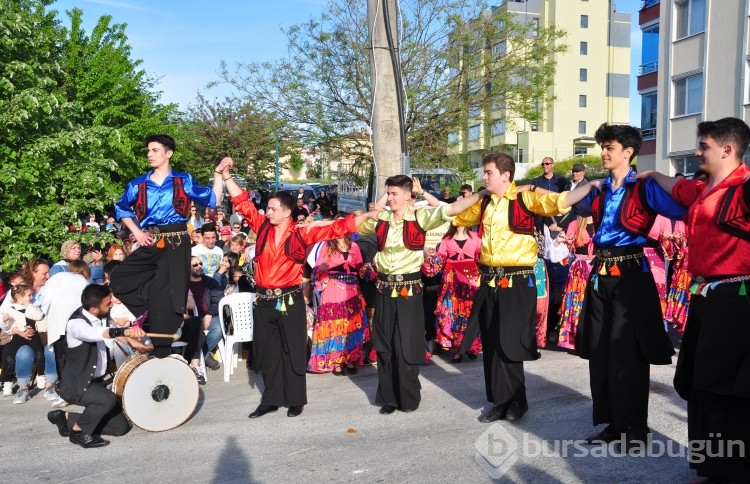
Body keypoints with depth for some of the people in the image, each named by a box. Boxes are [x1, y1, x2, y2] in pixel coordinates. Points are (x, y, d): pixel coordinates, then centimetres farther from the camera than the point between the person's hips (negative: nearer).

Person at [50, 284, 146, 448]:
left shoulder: (102, 318, 1)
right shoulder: (76, 323, -24)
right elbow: (95, 333, -48)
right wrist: (124, 331, -64)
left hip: (95, 382, 8)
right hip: (75, 384, -8)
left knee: (121, 427, 4)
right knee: (108, 399, -36)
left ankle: (66, 418, 17)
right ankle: (78, 431, -8)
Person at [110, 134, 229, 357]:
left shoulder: (184, 181, 3)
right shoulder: (138, 184, 9)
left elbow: (213, 200, 0)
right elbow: (121, 208, 22)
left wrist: (218, 173, -6)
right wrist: (136, 231, 9)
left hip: (176, 245, -4)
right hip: (149, 245, 4)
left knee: (166, 298, -2)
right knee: (118, 281, 0)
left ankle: (161, 353, 10)